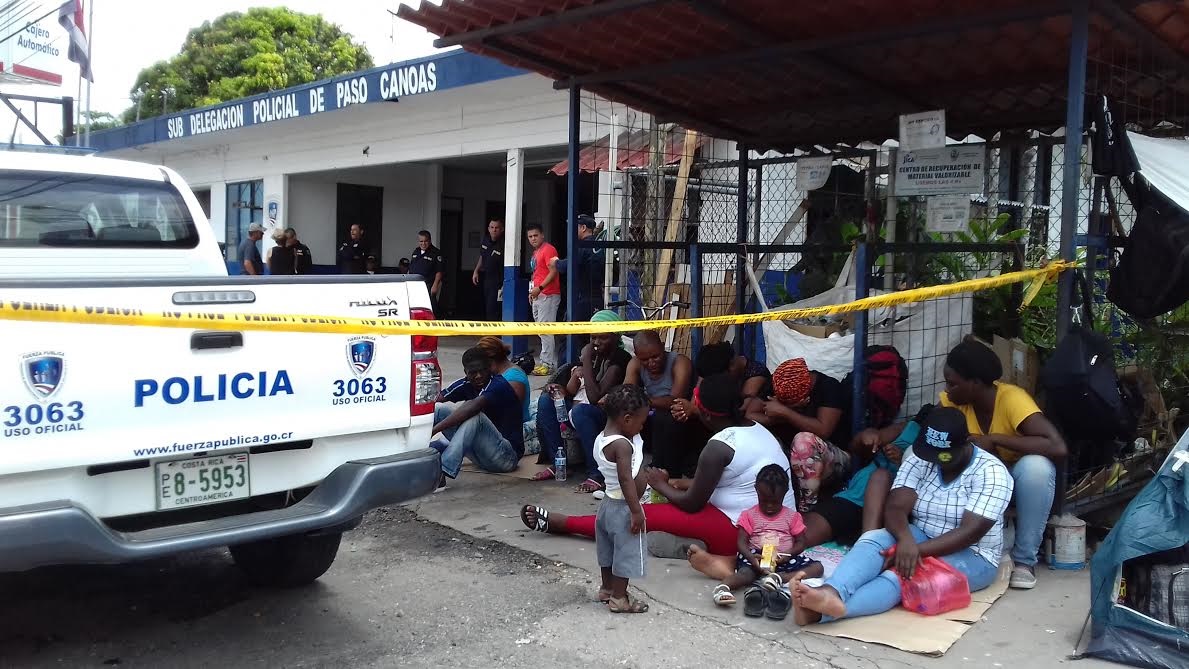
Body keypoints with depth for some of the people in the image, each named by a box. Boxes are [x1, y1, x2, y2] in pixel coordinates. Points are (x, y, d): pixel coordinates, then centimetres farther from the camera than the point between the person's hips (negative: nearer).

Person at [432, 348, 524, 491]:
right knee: (439, 409, -6)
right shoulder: (466, 385, 4)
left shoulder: (498, 385, -17)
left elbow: (472, 407, -35)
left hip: (507, 456, -7)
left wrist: (434, 429, -40)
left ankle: (442, 473, -41)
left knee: (474, 415, -33)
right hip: (481, 455, 7)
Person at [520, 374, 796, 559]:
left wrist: (661, 485, 6)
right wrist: (673, 484, 16)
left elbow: (692, 504, -11)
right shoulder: (757, 429, 10)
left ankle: (559, 523, 7)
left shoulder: (719, 447, -18)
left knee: (645, 516, -4)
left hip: (741, 531, -9)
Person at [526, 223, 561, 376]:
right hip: (537, 296, 10)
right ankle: (552, 362, 12)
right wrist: (532, 292, 20)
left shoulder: (548, 249, -9)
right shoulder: (536, 252, 20)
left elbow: (553, 271, -18)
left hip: (548, 296, -10)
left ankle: (547, 364, -10)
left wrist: (539, 288, -23)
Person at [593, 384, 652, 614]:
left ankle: (607, 589, 36)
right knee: (626, 552, 3)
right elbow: (626, 480, -28)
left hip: (609, 503, 9)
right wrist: (636, 512, -25)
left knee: (609, 549, 22)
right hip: (624, 508, -9)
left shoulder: (601, 439, 3)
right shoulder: (622, 445, -25)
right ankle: (618, 599, 12)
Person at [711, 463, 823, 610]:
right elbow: (742, 542, 1)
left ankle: (778, 577, -39)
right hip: (756, 557, -2)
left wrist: (788, 554, -15)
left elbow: (801, 542, 7)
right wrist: (751, 557, -21)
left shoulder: (792, 516, 11)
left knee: (817, 567, -22)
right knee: (746, 572, -35)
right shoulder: (749, 516, 8)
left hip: (784, 558, 2)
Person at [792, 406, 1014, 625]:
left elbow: (971, 532, -23)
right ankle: (831, 592, -57)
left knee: (904, 573, -33)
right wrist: (905, 539, -35)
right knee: (872, 539, -27)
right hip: (920, 538, 5)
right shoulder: (919, 459, -1)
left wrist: (917, 550, -32)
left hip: (971, 556, -5)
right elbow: (896, 507, -12)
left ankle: (821, 611, -56)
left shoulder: (991, 472, -15)